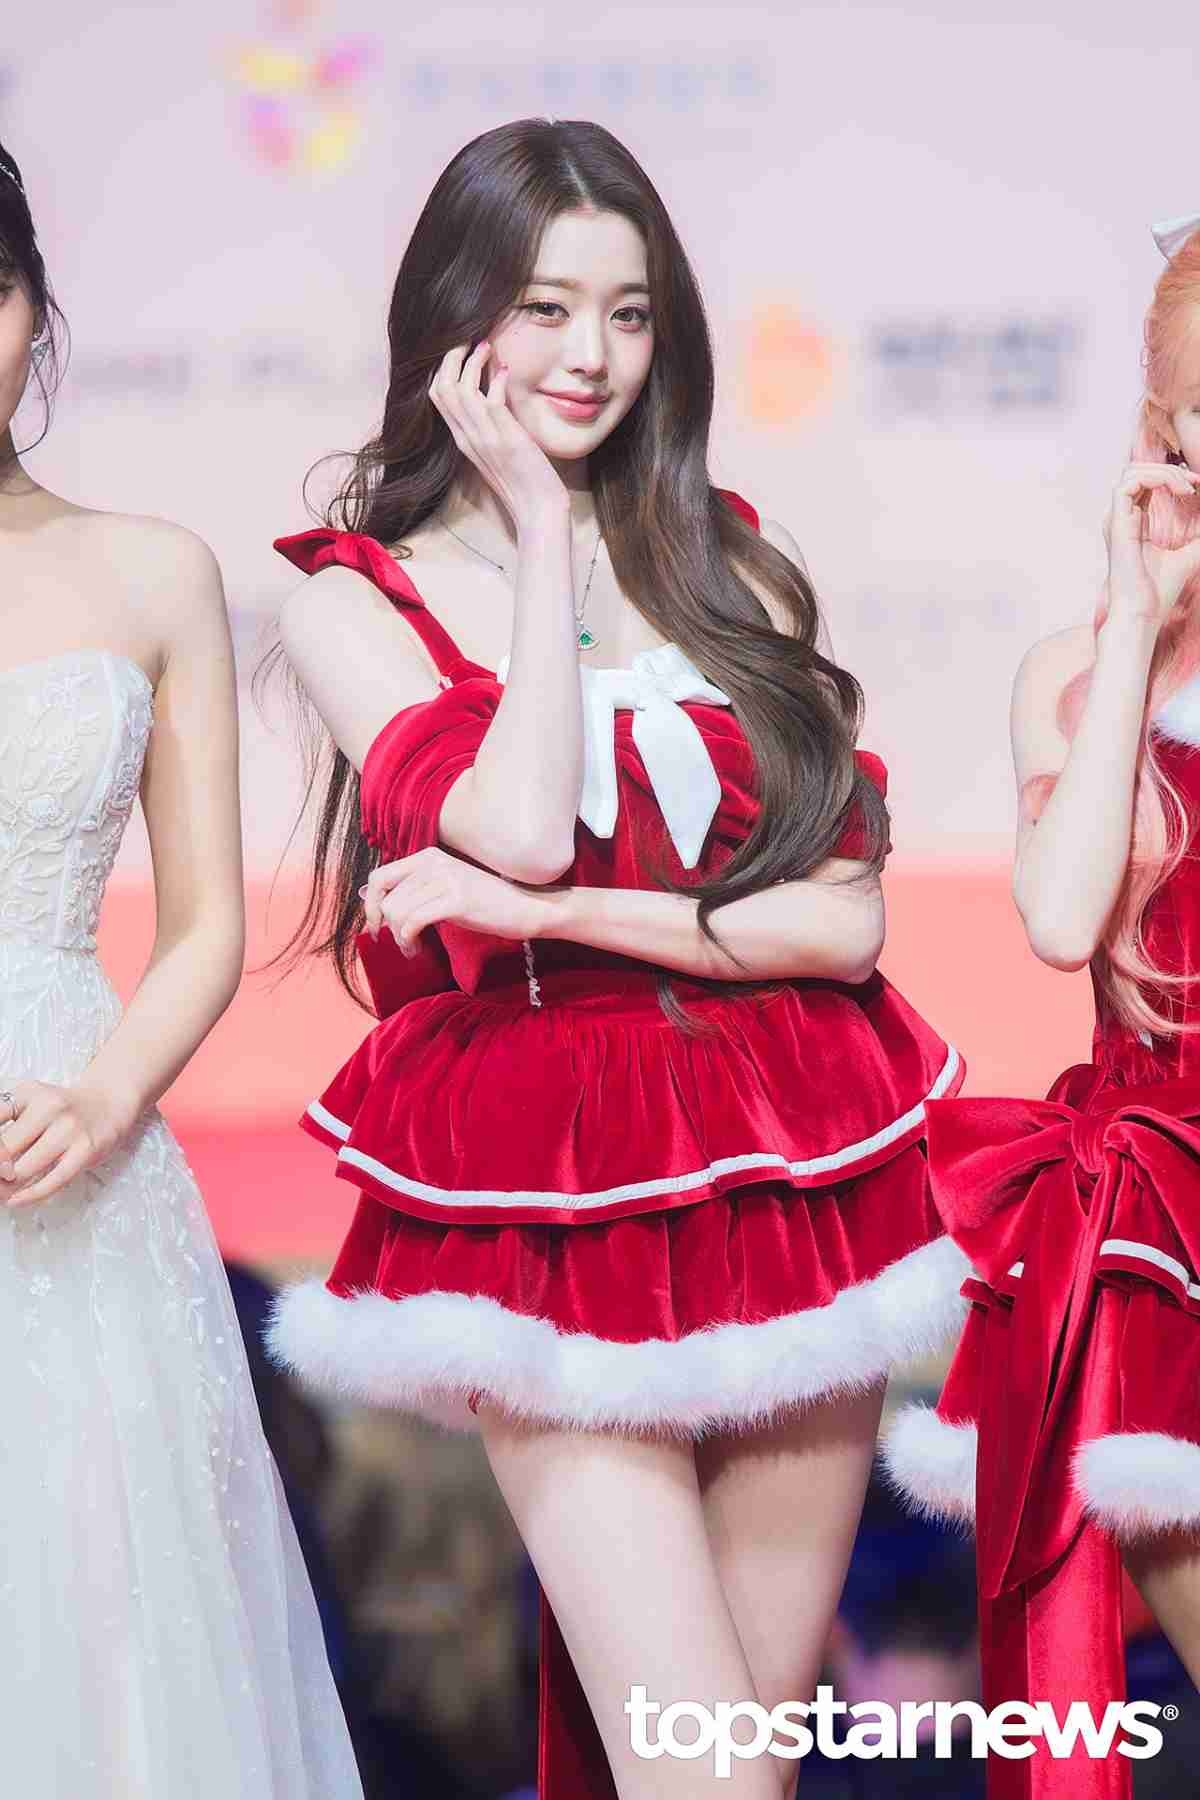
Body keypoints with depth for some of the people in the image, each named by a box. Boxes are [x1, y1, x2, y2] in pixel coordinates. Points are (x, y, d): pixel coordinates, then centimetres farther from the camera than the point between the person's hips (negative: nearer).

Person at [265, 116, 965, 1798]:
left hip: (796, 1189, 3)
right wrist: (541, 525, -7)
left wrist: (552, 915, -12)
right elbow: (521, 828, -16)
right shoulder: (355, 603, 2)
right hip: (558, 1217, -3)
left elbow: (845, 916, 0)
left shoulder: (734, 565, 10)